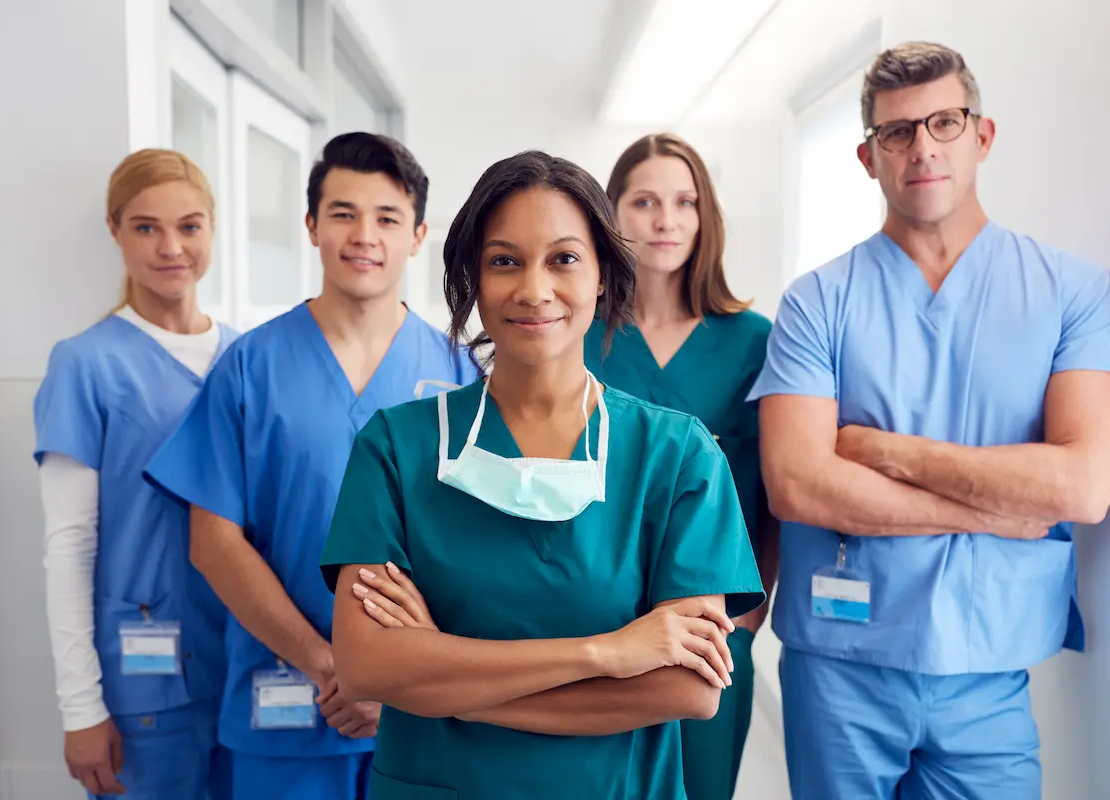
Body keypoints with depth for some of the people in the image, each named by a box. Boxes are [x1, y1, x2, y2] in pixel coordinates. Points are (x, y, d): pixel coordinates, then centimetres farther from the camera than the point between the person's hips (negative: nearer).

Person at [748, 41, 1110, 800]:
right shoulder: (819, 302, -4)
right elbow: (794, 485, -15)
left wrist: (884, 451, -12)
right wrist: (1001, 508, -12)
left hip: (992, 674, 0)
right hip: (838, 660, 0)